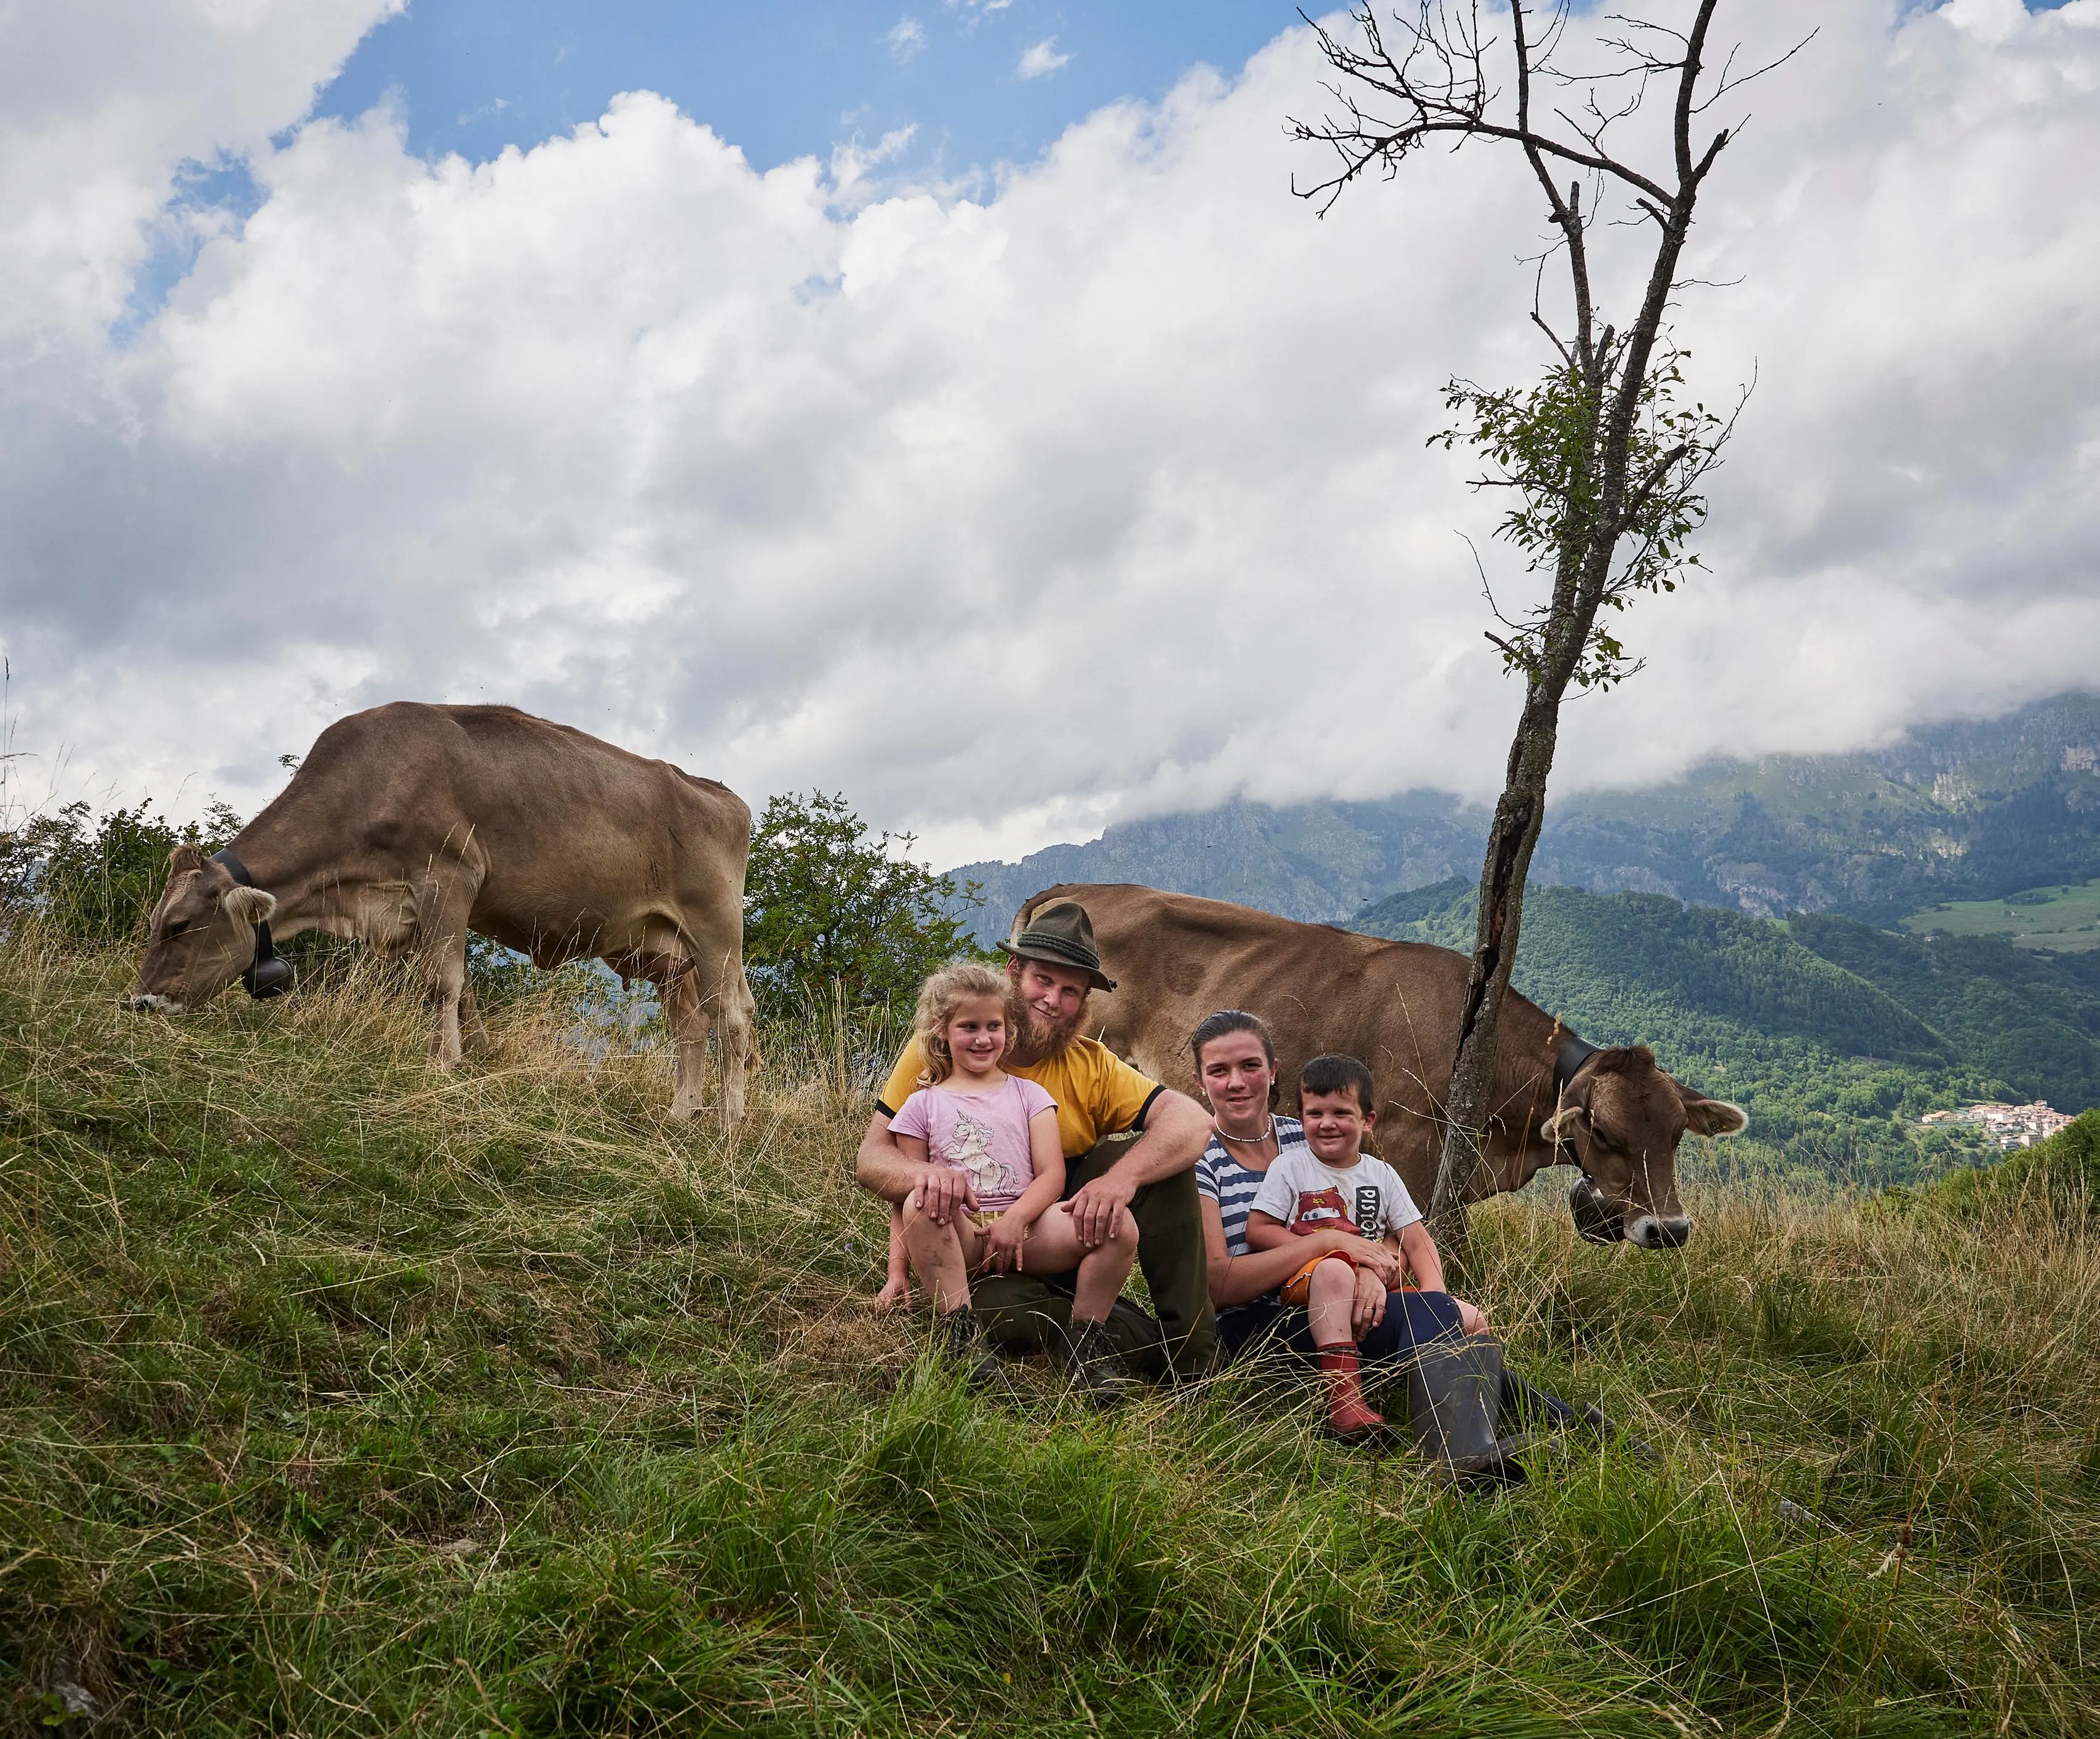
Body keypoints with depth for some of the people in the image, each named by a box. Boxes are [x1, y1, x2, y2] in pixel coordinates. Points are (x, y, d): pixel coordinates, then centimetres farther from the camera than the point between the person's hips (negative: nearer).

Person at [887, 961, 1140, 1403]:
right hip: (956, 1239, -1)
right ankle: (959, 1333, -28)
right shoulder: (923, 1105, 15)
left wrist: (1015, 1218, -15)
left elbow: (1052, 1174, 5)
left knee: (1120, 1225, -25)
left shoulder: (1028, 1094, 17)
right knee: (921, 1203, -37)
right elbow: (906, 1193, 10)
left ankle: (1088, 1340, -9)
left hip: (1024, 1226, 1)